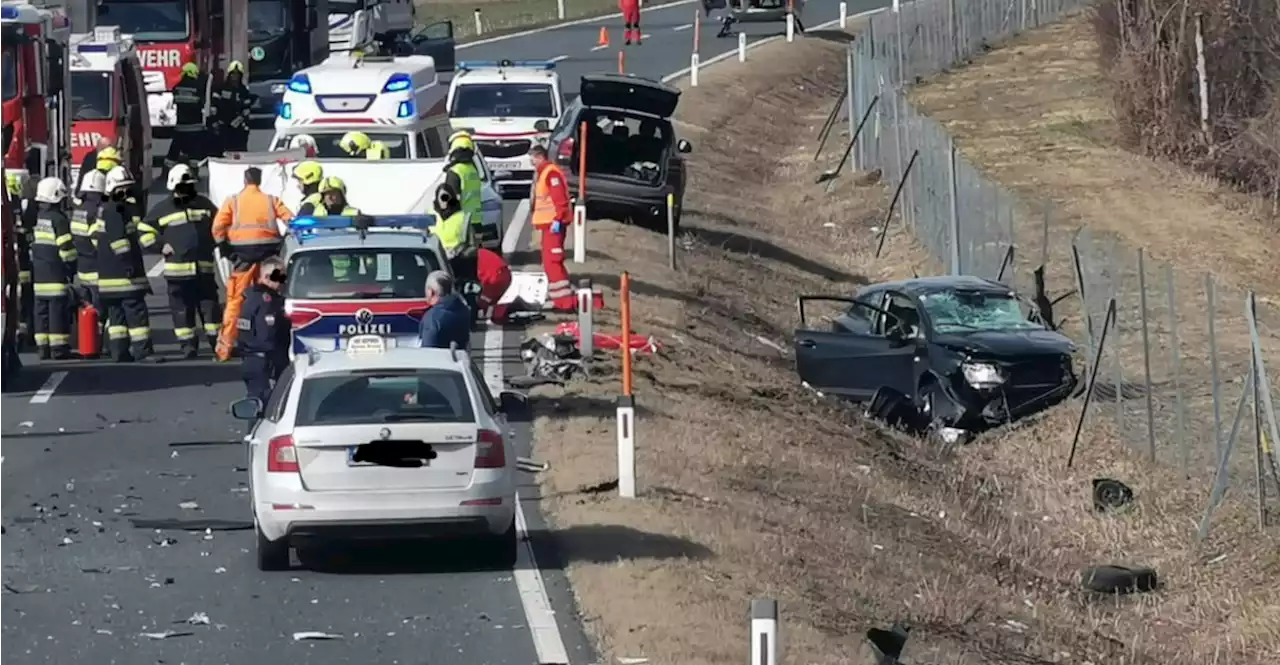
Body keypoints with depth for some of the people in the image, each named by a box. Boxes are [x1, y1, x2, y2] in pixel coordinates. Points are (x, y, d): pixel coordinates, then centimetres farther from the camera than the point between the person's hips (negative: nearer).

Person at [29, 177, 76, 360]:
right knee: (59, 313, -5)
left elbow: (31, 247, 15)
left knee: (42, 313, 10)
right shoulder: (59, 220, -13)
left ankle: (43, 348, 11)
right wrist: (72, 268, -3)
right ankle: (59, 350, -6)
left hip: (39, 276, 7)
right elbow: (66, 248, -15)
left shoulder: (36, 219, 11)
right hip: (57, 276, -7)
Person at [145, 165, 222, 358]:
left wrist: (216, 243, 11)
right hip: (177, 268, -2)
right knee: (182, 309, 0)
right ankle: (188, 346, 6)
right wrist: (160, 247, -5)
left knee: (209, 305, 1)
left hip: (204, 267, 2)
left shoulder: (204, 205, 12)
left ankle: (217, 343, 7)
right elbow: (145, 231, 6)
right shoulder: (162, 209, 3)